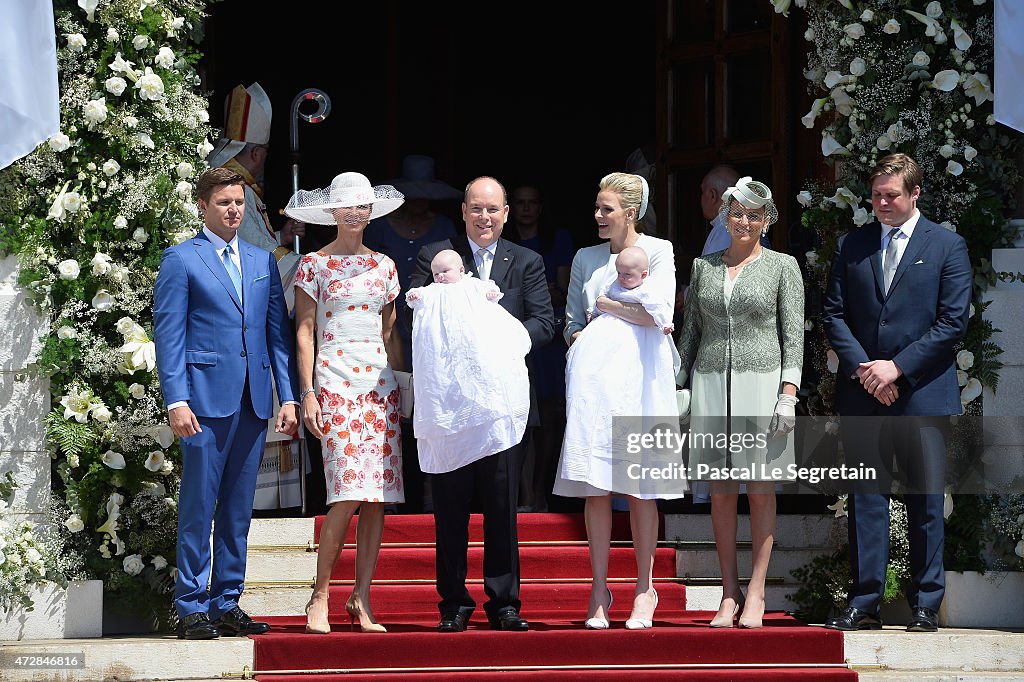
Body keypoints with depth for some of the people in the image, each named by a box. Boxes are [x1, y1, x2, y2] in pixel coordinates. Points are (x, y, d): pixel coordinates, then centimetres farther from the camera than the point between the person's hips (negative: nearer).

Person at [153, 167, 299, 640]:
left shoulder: (263, 261, 16)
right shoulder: (181, 260, 1)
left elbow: (278, 331, 15)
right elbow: (168, 335, -3)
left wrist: (288, 396, 6)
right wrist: (176, 401, -12)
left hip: (254, 401, 5)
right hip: (207, 399, -5)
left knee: (238, 510, 8)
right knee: (198, 507, -4)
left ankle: (227, 604, 13)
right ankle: (192, 609, 0)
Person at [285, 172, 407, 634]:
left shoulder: (383, 266, 16)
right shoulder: (315, 265, 4)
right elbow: (304, 332, 1)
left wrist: (405, 383, 10)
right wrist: (308, 393, -7)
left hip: (380, 383, 5)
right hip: (335, 382, -5)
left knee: (379, 495, -2)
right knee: (349, 492, -16)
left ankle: (362, 600, 4)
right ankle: (319, 596, -7)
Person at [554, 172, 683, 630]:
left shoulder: (658, 251, 2)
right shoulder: (586, 258, 14)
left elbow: (658, 313, -11)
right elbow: (572, 322, 17)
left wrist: (605, 305, -1)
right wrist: (580, 340, -4)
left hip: (639, 380, -3)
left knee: (640, 488, -2)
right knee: (595, 487, -3)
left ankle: (644, 589, 6)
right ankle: (599, 591, 2)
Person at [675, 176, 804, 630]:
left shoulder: (782, 266, 3)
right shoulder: (704, 266, 12)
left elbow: (794, 333, 0)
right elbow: (691, 331, 16)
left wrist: (789, 392, -10)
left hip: (762, 383, -3)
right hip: (711, 384, 3)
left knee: (760, 490, -1)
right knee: (720, 492, 2)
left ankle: (755, 594, 2)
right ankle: (729, 595, 7)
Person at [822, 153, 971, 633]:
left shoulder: (947, 247, 3)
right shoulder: (851, 247, 11)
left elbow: (953, 320, -3)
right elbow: (833, 314, 9)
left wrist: (898, 367, -10)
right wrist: (862, 368, -7)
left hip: (922, 391, -2)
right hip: (862, 392, 2)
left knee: (925, 502, 1)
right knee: (865, 498, 1)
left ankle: (925, 606, 7)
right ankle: (864, 604, 4)